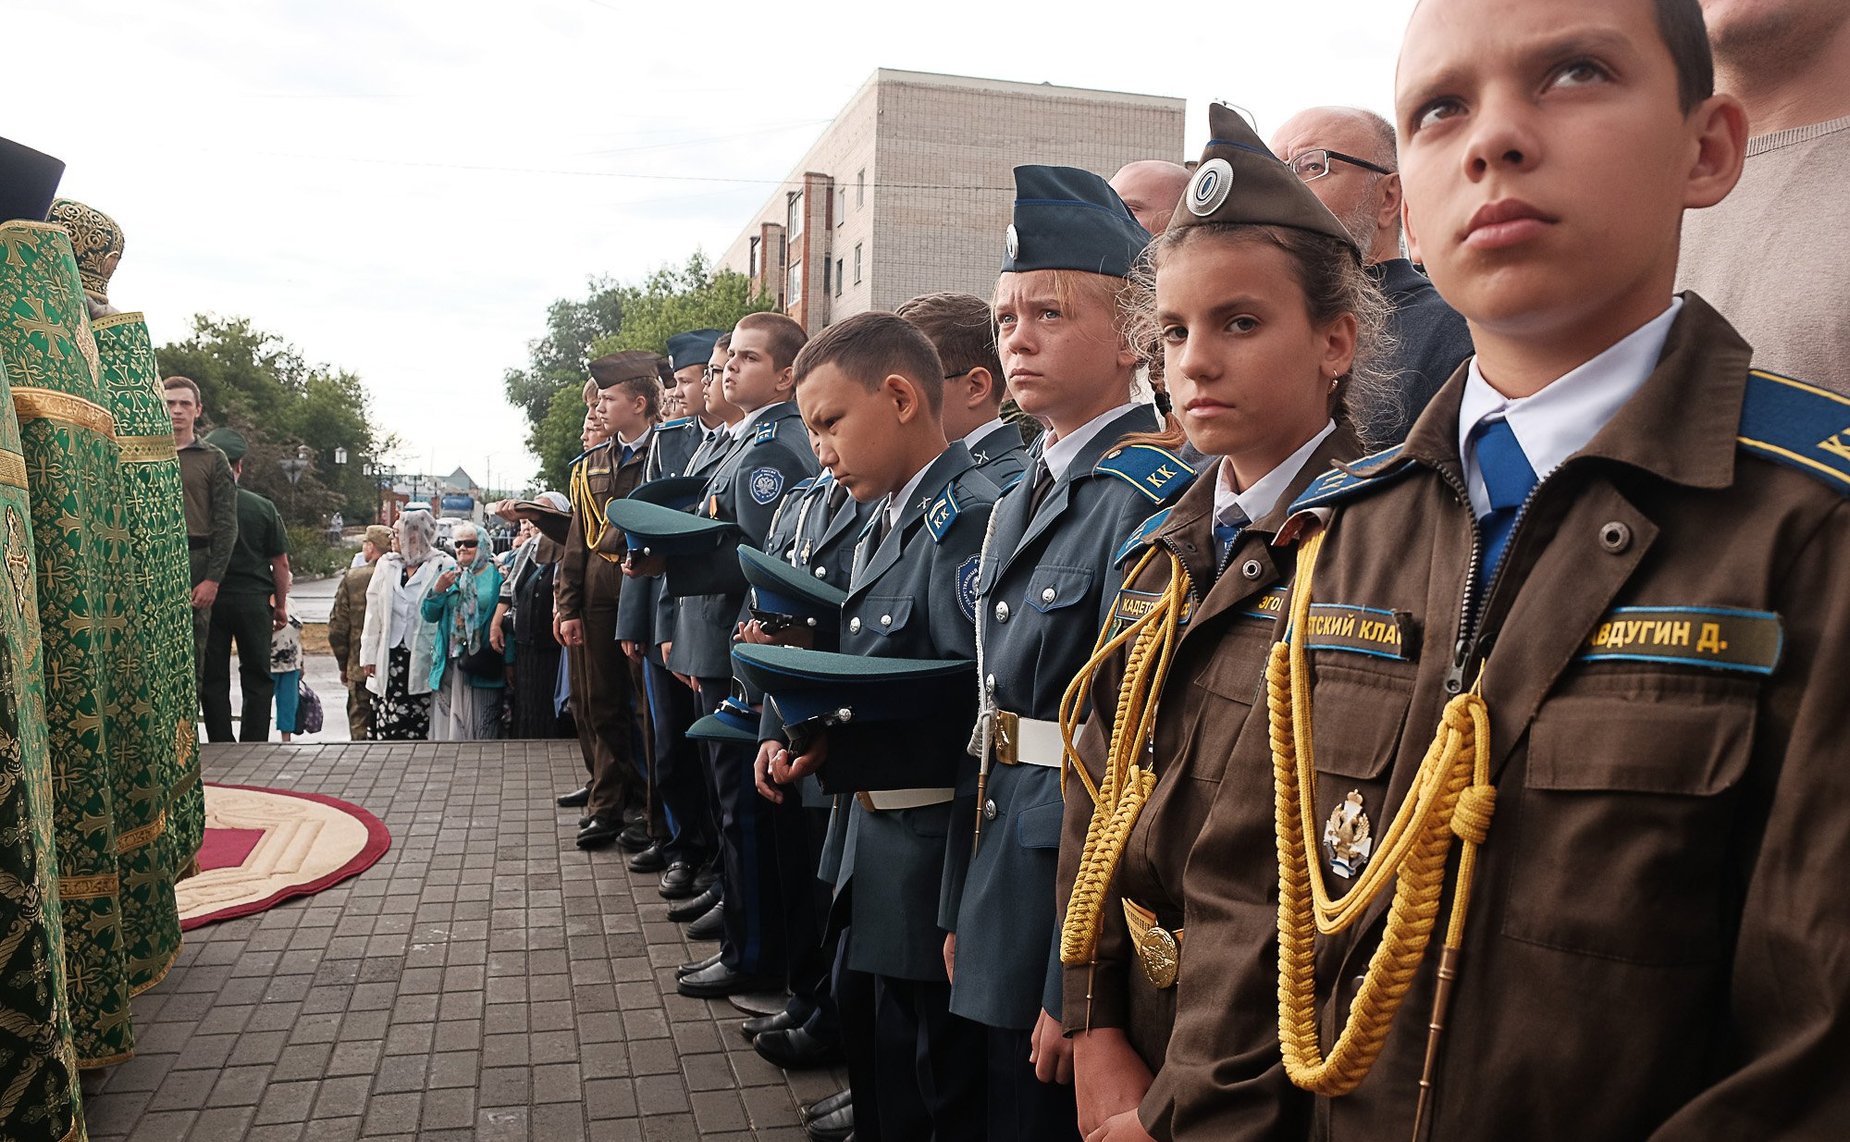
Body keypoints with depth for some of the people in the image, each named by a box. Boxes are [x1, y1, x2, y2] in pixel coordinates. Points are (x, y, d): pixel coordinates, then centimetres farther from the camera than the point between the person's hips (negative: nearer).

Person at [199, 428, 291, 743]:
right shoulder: (262, 508, -4)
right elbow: (280, 564, 0)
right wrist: (281, 605, 11)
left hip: (208, 602, 0)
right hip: (253, 599, 0)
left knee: (214, 680, 8)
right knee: (257, 680, 9)